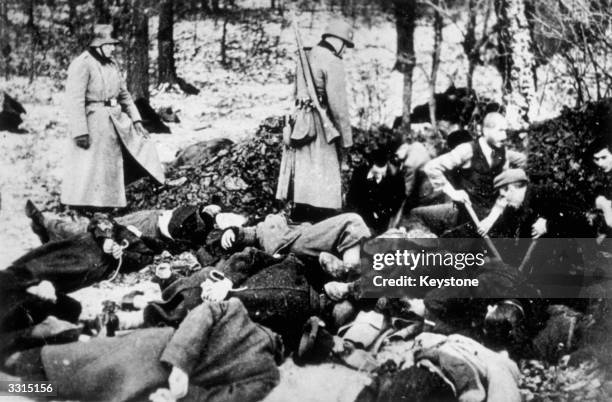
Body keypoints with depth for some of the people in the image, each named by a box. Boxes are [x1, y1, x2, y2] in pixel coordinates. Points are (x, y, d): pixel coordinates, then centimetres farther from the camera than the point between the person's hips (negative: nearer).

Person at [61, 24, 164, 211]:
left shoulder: (111, 65, 13)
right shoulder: (82, 65, -13)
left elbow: (124, 94, 20)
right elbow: (75, 101, -18)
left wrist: (136, 119, 10)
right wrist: (80, 132, -22)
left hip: (117, 121, 8)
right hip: (93, 122, -8)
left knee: (141, 143, 6)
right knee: (89, 170, -3)